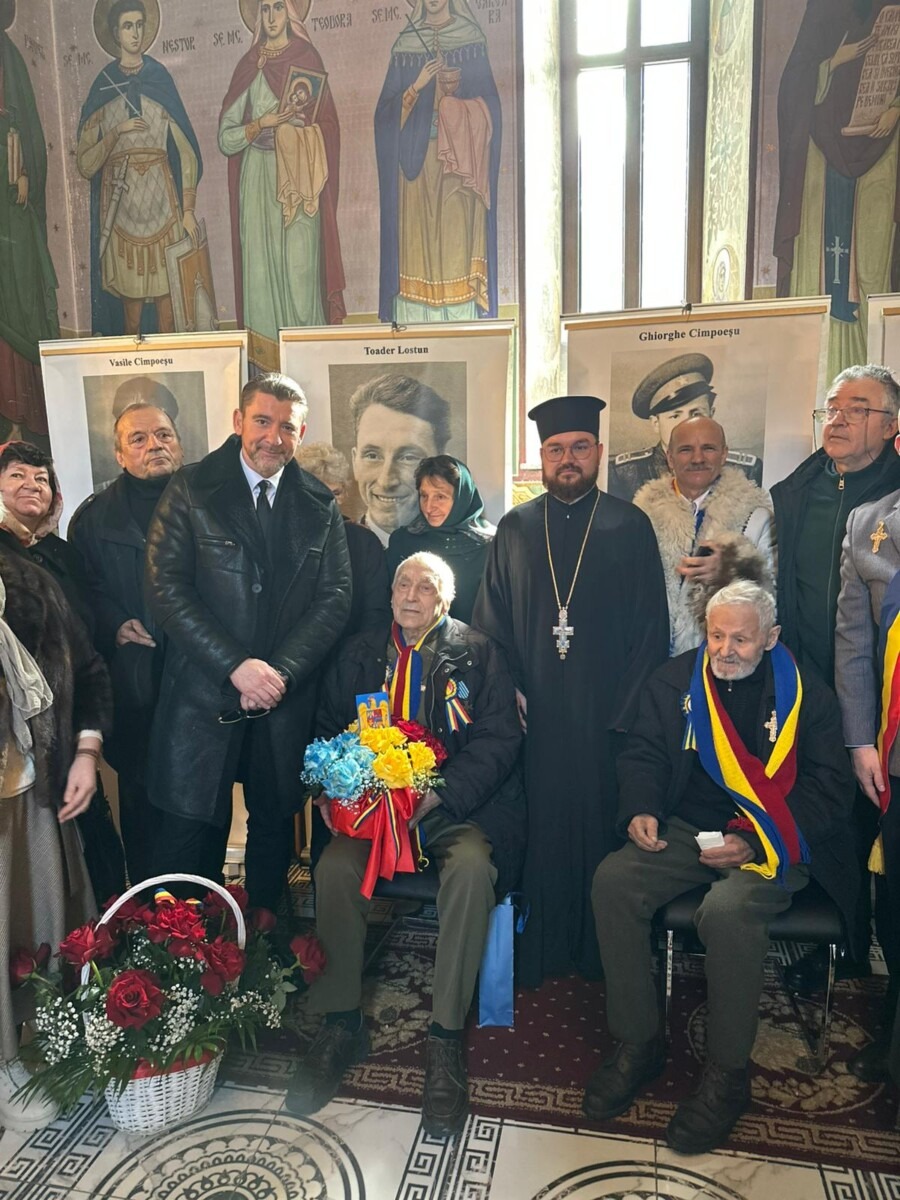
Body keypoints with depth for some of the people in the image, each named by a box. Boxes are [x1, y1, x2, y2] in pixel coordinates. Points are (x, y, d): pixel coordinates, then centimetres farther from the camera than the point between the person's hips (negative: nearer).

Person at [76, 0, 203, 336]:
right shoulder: (103, 87, 8)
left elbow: (184, 149, 2)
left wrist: (188, 209, -6)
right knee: (130, 296, 0)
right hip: (120, 202, 0)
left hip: (160, 198, 0)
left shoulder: (159, 79, 8)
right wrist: (116, 132, -11)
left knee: (166, 293, -3)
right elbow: (85, 163, 4)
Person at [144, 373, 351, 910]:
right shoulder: (190, 491, -2)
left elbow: (335, 597, 1)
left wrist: (282, 672, -12)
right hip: (203, 692, -2)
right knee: (190, 829, 4)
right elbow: (166, 589, -9)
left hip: (287, 696, 3)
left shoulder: (320, 506, 6)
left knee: (275, 821, 15)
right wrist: (236, 666, -17)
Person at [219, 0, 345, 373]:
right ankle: (266, 367, 2)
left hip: (299, 180, -1)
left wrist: (294, 119, -10)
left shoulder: (307, 59, 8)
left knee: (301, 269, -6)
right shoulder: (249, 66, 10)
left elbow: (326, 126, 7)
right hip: (259, 179, 1)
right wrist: (262, 124, -9)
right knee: (262, 269, -2)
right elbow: (226, 138, 5)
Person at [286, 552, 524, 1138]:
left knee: (472, 866, -32)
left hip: (454, 804, -2)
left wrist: (436, 795, -19)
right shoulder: (359, 654, 15)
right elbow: (328, 728, 13)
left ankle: (447, 1035, -17)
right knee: (335, 864, -26)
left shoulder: (478, 654, 3)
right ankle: (342, 1023, -6)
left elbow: (499, 738, -6)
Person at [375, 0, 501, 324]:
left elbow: (488, 101, 4)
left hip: (460, 156, -1)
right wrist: (417, 85, -11)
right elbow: (388, 108, 5)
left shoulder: (472, 38, 8)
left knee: (457, 233, -5)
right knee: (417, 235, -3)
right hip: (416, 157, 1)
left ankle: (461, 317, 1)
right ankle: (417, 319, 0)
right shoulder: (405, 43, 10)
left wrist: (459, 86, -13)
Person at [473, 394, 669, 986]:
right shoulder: (515, 528, 10)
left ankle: (600, 952, 23)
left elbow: (651, 626, 1)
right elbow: (490, 620, 10)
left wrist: (627, 709, -7)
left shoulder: (630, 526, 4)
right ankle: (536, 951, 22)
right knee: (538, 827, 5)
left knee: (601, 824, 5)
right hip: (532, 714, 2)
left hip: (605, 714, -1)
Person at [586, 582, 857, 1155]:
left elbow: (831, 790, -5)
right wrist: (640, 811, -11)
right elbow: (643, 753, 10)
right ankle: (638, 1044, -5)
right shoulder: (674, 681, 7)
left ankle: (728, 1074, -9)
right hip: (688, 830, 4)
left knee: (729, 909, -33)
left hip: (774, 843, -3)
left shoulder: (808, 695, -2)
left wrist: (757, 844, -16)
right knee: (613, 880, -22)